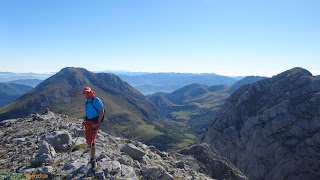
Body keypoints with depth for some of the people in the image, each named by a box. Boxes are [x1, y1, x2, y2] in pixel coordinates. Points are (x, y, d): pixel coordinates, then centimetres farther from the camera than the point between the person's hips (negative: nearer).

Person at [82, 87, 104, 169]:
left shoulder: (96, 100, -12)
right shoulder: (86, 101, 12)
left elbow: (101, 112, -16)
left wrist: (97, 123, -19)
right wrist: (85, 121, 12)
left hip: (94, 123, -8)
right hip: (88, 122, 8)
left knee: (91, 141, -10)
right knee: (88, 141, 13)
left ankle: (93, 160, 0)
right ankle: (93, 155, 32)